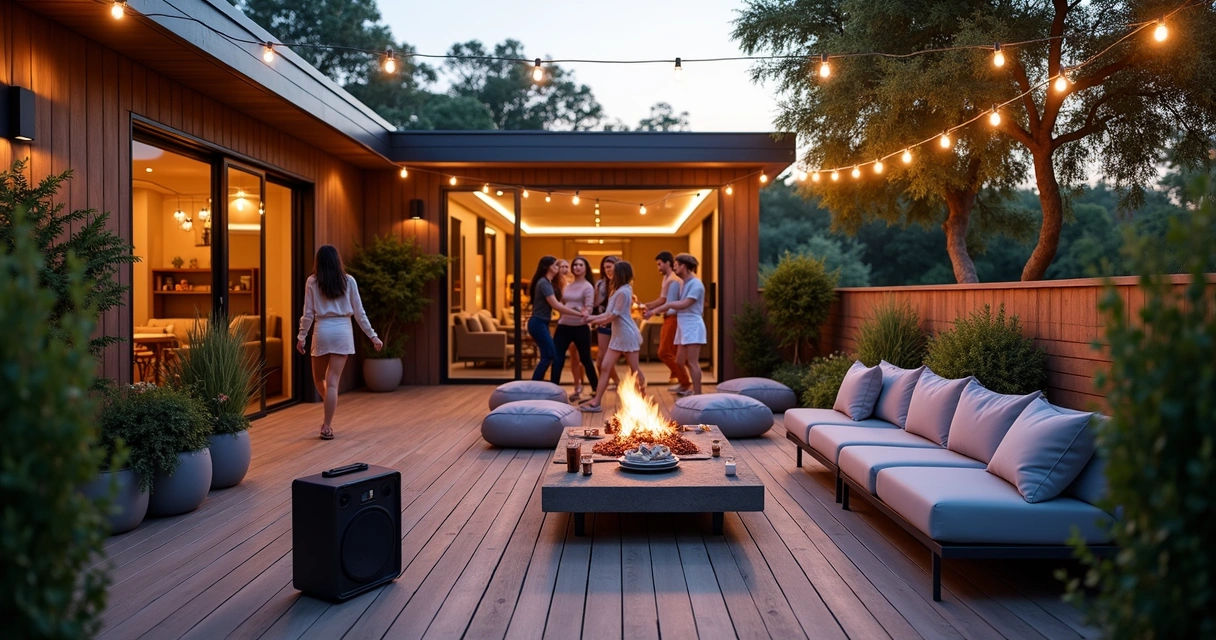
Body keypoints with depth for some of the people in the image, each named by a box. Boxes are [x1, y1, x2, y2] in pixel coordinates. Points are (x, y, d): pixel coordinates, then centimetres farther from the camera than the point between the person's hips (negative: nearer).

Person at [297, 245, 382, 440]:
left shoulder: (312, 281, 1)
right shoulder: (348, 281, 2)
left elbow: (308, 313, 0)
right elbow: (359, 312, 2)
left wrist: (301, 337, 10)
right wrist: (372, 335, 7)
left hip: (322, 331, -1)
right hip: (343, 331, 1)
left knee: (319, 378, 19)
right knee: (333, 381, 1)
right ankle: (327, 427, 2)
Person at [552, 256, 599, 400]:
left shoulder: (588, 286, -4)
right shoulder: (567, 286, 13)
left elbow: (589, 307, -15)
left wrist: (585, 314, -34)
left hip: (580, 327, -5)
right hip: (564, 326, 5)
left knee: (585, 359, 6)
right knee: (557, 358, -3)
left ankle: (597, 390, 22)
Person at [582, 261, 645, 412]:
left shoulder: (623, 291, -15)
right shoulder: (620, 291, 17)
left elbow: (614, 315, -18)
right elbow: (609, 313, 14)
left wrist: (596, 321, -7)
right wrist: (593, 318, 7)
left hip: (626, 335, -10)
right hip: (618, 335, 10)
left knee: (634, 370, 2)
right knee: (605, 367, 4)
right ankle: (597, 401, 4)